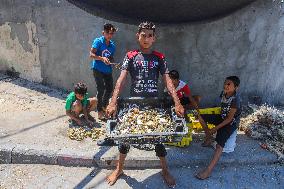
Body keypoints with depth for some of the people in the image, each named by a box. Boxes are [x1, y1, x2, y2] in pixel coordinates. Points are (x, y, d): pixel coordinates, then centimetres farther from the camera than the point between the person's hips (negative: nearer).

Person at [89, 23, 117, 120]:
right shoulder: (98, 41, -7)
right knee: (101, 89, -11)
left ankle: (104, 106, 32)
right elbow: (91, 54, -13)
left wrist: (112, 61, -4)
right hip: (98, 69, -6)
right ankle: (99, 111, 4)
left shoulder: (112, 45, 9)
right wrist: (102, 58, -27)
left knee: (110, 88, 8)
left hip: (108, 70, 6)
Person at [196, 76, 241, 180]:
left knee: (220, 141, -25)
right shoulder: (223, 93, -6)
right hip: (222, 117, 8)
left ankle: (209, 170, -31)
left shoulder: (235, 100, -27)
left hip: (231, 123, -8)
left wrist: (215, 128, -23)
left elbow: (229, 119, -24)